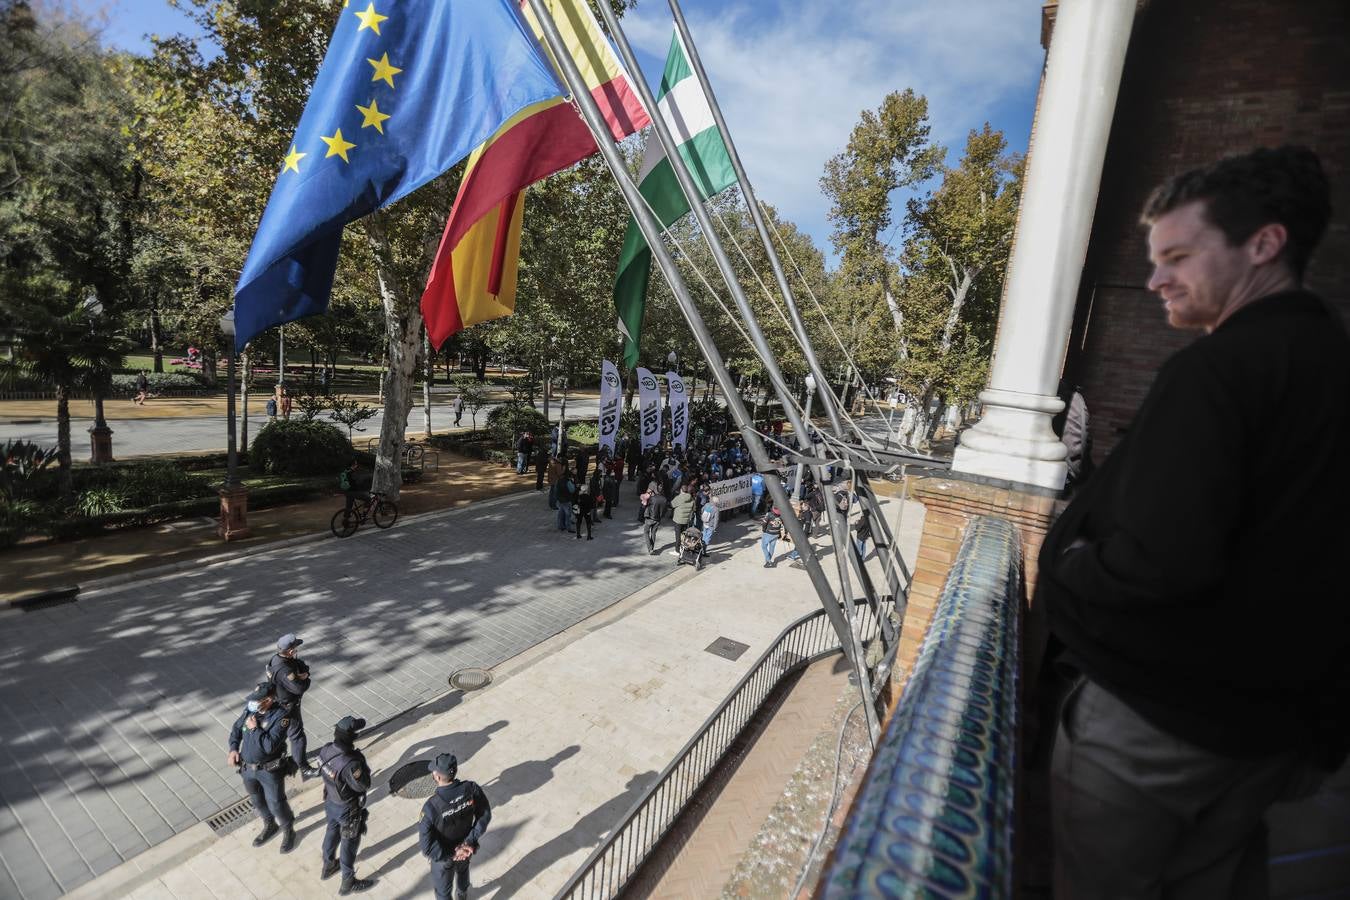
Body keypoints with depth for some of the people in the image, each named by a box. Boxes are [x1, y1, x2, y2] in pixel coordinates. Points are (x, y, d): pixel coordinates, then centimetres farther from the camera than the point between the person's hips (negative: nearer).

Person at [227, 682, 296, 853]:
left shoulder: (280, 716, -28)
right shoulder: (250, 709, -9)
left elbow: (270, 745, -32)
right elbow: (236, 728, 9)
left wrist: (254, 728, -27)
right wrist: (233, 748, -5)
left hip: (270, 770, -6)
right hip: (247, 768, 6)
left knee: (276, 804, 8)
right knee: (257, 800, 25)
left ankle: (288, 831, 34)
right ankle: (270, 826, 51)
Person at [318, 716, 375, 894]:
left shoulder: (326, 750, -21)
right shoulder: (350, 764, -43)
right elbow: (364, 786, -26)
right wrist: (361, 760, -20)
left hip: (330, 802, 7)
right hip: (347, 810, -7)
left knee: (332, 832, 32)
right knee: (349, 844, 17)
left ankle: (328, 866, 58)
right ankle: (348, 883, 39)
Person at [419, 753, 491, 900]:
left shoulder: (431, 807, -38)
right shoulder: (471, 789, -28)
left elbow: (426, 847, -29)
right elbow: (485, 816, -15)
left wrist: (451, 855, -16)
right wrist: (471, 841, -9)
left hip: (442, 856, -4)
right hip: (465, 850, 4)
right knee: (463, 872, 36)